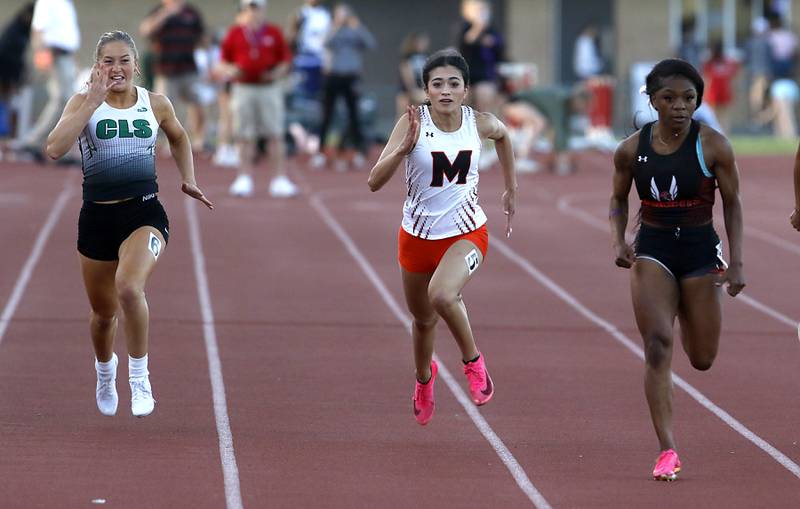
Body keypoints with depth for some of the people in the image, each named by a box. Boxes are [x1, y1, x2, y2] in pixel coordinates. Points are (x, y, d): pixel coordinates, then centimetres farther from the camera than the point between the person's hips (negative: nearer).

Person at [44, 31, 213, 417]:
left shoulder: (156, 104, 4)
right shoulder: (83, 103, -2)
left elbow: (179, 138, 27)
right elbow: (55, 149, -20)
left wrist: (188, 179, 17)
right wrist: (93, 101, -21)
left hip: (144, 214, -1)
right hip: (97, 216, 1)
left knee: (129, 287, -30)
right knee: (103, 311, 16)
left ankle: (139, 377, -12)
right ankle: (105, 370, 51)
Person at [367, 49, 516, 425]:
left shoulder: (479, 123, -9)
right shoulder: (413, 123, -16)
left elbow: (503, 136, 18)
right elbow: (374, 182, -22)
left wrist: (511, 188, 21)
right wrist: (403, 149, -37)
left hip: (466, 234, -1)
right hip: (418, 235, 1)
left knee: (442, 295, -32)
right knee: (423, 319, 20)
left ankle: (473, 361, -5)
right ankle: (424, 378, 53)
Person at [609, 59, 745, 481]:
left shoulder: (713, 146, -11)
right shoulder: (631, 150, -6)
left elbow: (732, 203, -2)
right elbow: (618, 198, 10)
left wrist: (736, 263, -7)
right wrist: (618, 243, -7)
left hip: (700, 251, 0)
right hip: (652, 251, 0)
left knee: (702, 359, 9)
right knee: (657, 346, -16)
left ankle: (686, 311, 48)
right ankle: (667, 451, -16)